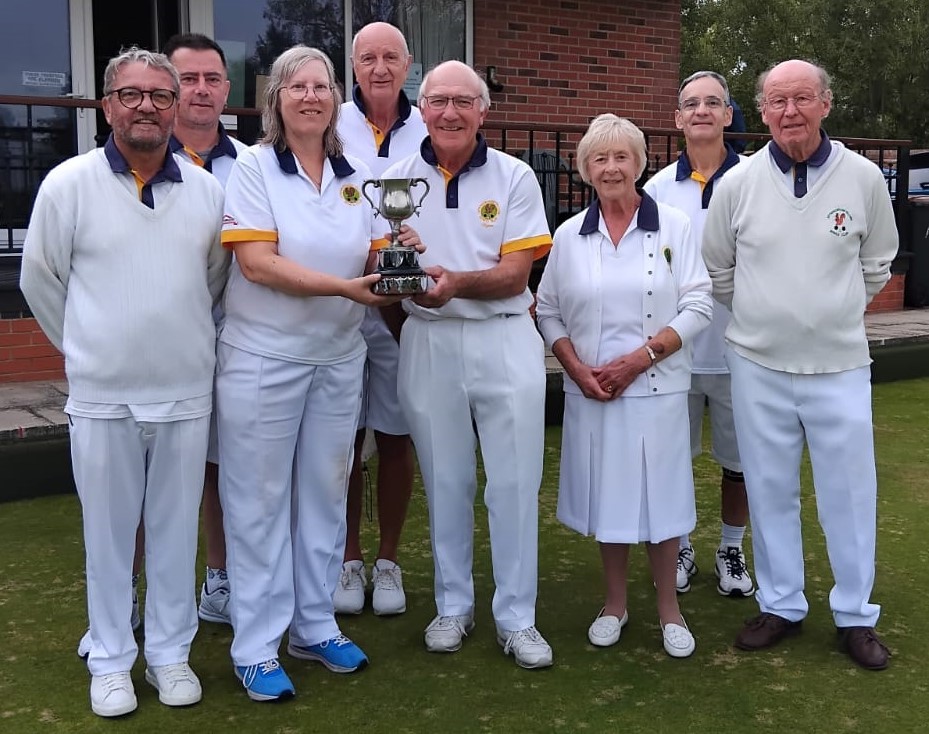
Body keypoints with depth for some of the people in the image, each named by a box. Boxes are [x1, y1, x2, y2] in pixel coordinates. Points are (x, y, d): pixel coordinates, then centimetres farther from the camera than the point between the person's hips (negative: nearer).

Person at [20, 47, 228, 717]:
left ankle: (171, 651, 25)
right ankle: (111, 660, 22)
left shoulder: (207, 190, 4)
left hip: (186, 392, 2)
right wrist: (85, 348, 10)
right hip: (102, 394, -2)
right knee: (109, 530, 7)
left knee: (176, 527, 10)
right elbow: (41, 279, 6)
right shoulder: (68, 184, -3)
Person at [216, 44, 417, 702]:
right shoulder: (255, 167, -7)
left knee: (325, 494, 12)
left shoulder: (358, 177, 7)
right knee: (260, 500, 3)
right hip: (264, 359, -4)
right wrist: (342, 287, -25)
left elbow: (373, 259, 7)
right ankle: (256, 649, 14)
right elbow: (257, 262, -17)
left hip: (339, 358, 5)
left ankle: (315, 627, 27)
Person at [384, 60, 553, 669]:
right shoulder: (398, 178, 5)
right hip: (427, 342, 2)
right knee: (445, 481, 11)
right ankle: (454, 606, 27)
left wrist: (458, 282, -24)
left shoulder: (514, 177, 0)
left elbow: (516, 274, -7)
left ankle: (517, 617, 15)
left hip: (505, 339, -1)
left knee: (515, 481, 2)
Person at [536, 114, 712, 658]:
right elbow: (549, 311, 8)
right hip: (590, 391, 2)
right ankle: (615, 603, 27)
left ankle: (669, 608, 21)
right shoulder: (570, 235, 6)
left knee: (659, 493, 4)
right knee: (607, 494, 11)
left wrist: (640, 356, -14)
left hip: (657, 388, -2)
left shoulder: (674, 227, 0)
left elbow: (698, 306, -5)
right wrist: (578, 368, -7)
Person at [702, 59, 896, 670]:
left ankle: (856, 615, 22)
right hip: (758, 366, 1)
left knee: (850, 493, 6)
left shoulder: (863, 178, -3)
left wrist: (837, 316, 12)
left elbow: (877, 263, 11)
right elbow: (718, 269, 11)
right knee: (770, 491, 10)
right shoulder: (738, 184, -2)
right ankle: (781, 606, 26)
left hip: (841, 366, -1)